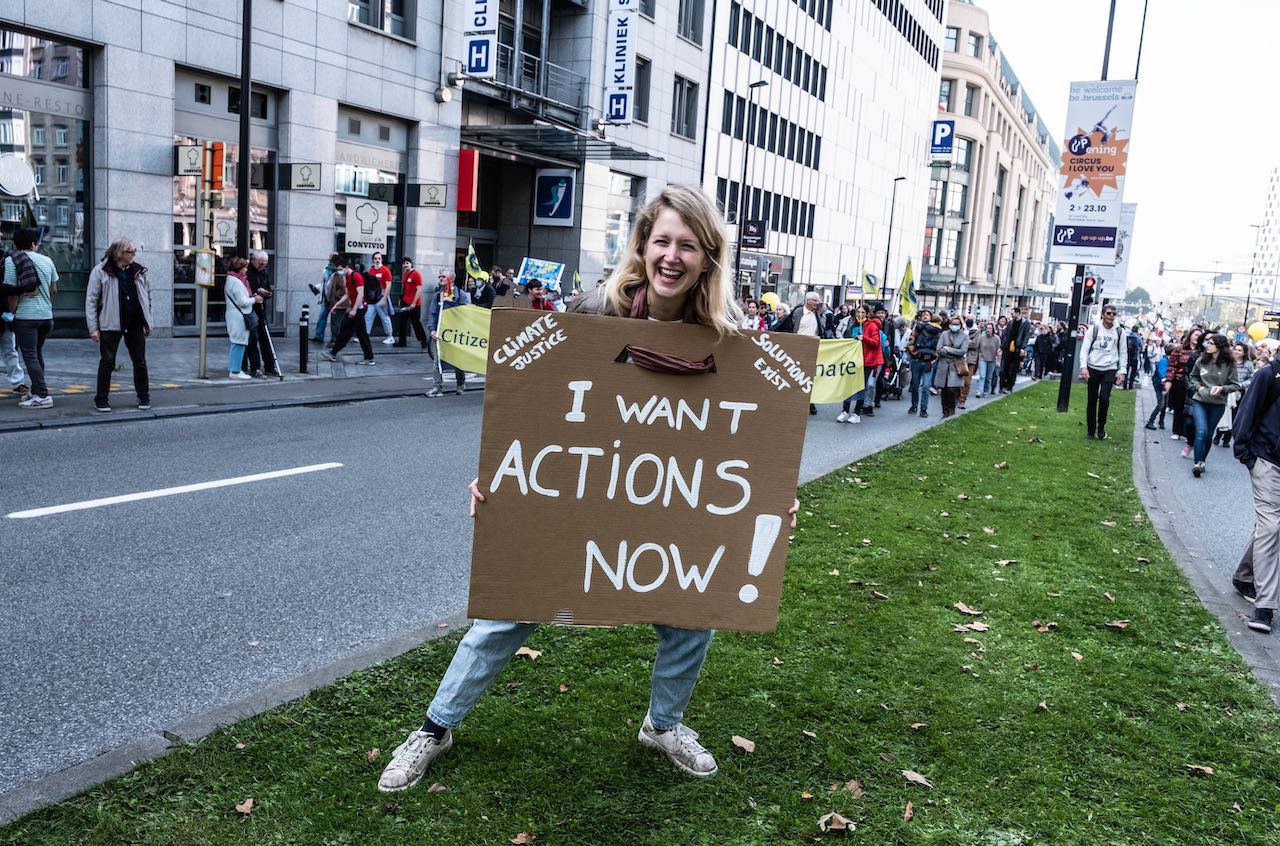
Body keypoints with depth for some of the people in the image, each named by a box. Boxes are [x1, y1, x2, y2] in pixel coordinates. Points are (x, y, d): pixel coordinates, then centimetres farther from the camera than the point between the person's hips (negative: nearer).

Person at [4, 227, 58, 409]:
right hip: (47, 315, 5)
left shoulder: (11, 260, -6)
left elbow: (12, 290, -8)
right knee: (37, 353, 17)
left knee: (30, 356, -4)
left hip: (25, 315, -5)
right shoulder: (47, 260, 8)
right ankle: (37, 391, 21)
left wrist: (11, 313, 3)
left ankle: (42, 396, -11)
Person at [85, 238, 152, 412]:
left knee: (140, 362, 8)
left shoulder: (138, 271, 8)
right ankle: (101, 399, 13)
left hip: (135, 325, 4)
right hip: (110, 326, -3)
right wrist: (93, 327, -9)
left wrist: (148, 322, 12)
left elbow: (147, 296, 16)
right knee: (107, 362, 2)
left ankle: (144, 397, 20)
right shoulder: (100, 271, -5)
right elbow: (91, 300, -5)